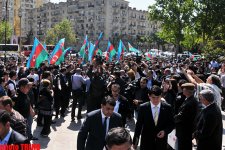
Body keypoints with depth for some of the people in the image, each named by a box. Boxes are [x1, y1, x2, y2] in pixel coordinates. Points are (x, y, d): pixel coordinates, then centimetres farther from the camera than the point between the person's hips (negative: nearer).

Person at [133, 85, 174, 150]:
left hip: (161, 142, 1)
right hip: (146, 142, -1)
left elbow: (171, 124, 4)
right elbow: (139, 125, -2)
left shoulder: (167, 107, -6)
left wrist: (165, 131, -15)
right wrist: (135, 141, 1)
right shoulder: (143, 107, -8)